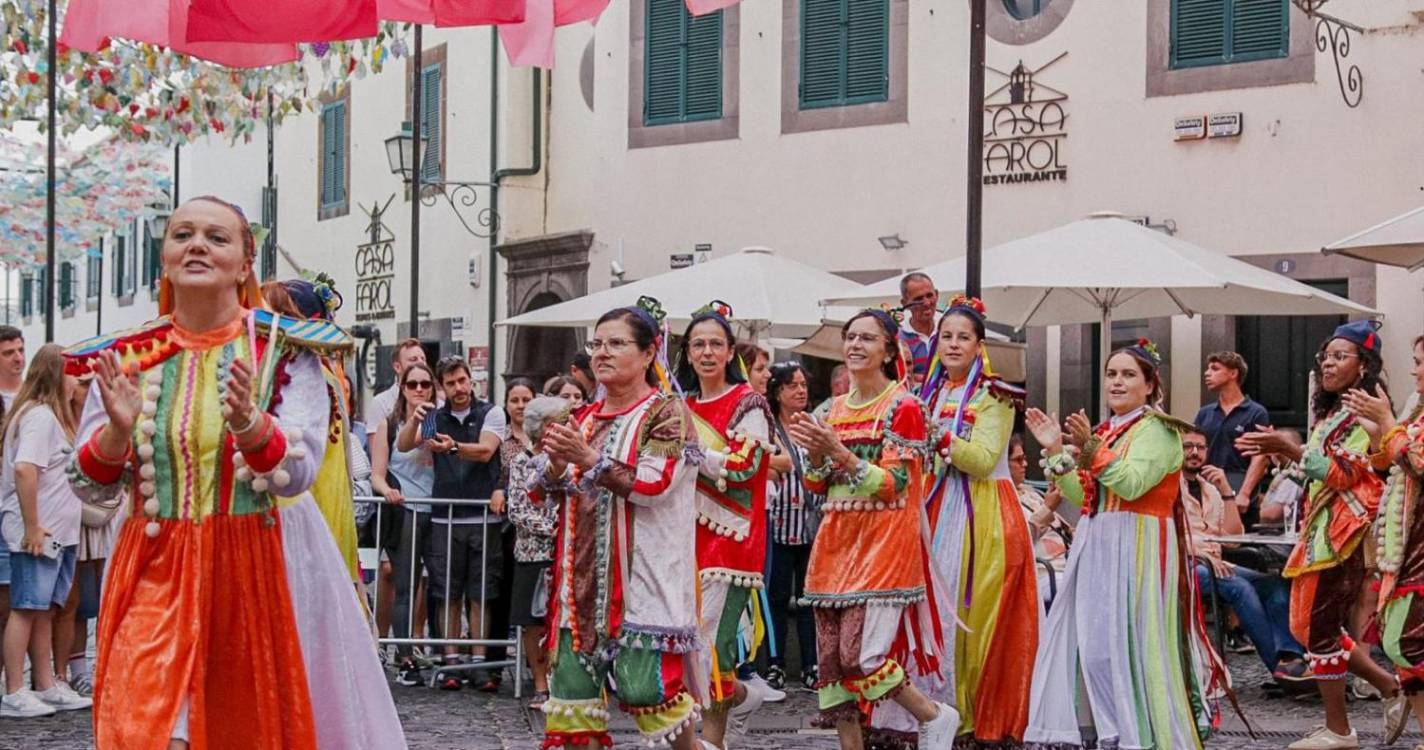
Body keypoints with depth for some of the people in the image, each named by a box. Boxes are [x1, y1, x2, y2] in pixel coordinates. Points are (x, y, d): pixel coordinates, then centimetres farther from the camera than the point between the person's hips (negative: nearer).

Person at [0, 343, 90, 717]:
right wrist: (32, 527, -24)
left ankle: (47, 686, 18)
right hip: (36, 532, -10)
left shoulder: (49, 414, 17)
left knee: (46, 609, 12)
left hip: (56, 531, 10)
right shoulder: (40, 415, -15)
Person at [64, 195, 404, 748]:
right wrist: (117, 430, -17)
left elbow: (299, 473, -13)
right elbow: (89, 486, 3)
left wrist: (250, 424, -32)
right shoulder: (127, 356, 4)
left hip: (260, 568, -1)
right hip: (155, 571, 1)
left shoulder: (284, 352, -2)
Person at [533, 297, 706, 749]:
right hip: (584, 575, 7)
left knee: (648, 686, -10)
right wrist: (556, 464, -6)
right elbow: (541, 493, 15)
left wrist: (589, 459, -20)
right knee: (574, 685, 3)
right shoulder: (585, 419, 16)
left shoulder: (667, 414, -3)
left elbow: (653, 484, -15)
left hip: (641, 574, -6)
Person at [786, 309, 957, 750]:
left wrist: (839, 451, -21)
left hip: (882, 543, -7)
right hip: (836, 542, 7)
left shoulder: (904, 407, -5)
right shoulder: (837, 408, 14)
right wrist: (815, 452, -4)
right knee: (831, 654, 2)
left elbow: (894, 485, -12)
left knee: (858, 653, -14)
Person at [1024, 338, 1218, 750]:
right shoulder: (1105, 431, 18)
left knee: (1123, 639, -11)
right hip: (1097, 545, 8)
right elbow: (1080, 494, 16)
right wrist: (1056, 451, 7)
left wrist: (1090, 448, -27)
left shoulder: (1157, 429, -6)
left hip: (1137, 547, -8)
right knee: (1087, 636, 6)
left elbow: (1132, 485, -21)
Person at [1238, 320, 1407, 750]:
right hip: (1320, 529, 9)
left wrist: (1292, 451, -28)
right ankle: (1389, 687, 21)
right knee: (1309, 626, 11)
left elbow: (1345, 472, -19)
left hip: (1344, 534, -9)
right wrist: (1280, 453, 15)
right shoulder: (1330, 411, 18)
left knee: (1319, 628, -6)